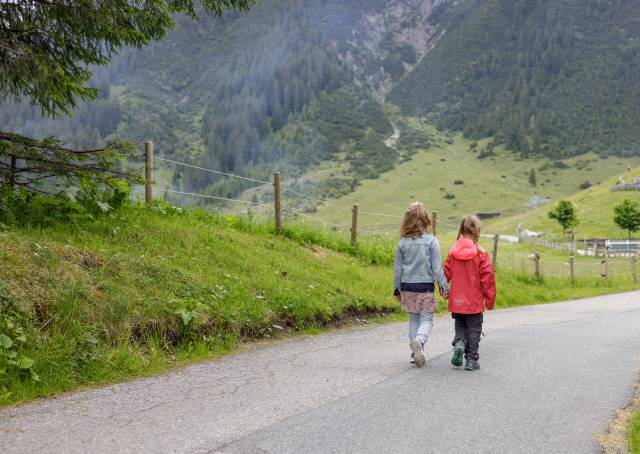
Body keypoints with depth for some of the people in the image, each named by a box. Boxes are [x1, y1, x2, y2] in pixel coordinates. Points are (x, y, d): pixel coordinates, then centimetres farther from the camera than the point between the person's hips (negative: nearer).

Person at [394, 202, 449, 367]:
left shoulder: (402, 242, -1)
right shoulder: (431, 240, -8)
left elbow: (397, 268, 4)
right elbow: (437, 267, -8)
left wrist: (397, 289, 14)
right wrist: (444, 286, 0)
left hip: (407, 286, 3)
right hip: (426, 286, -3)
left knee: (413, 319, 14)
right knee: (426, 319, 5)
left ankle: (415, 353, 13)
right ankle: (419, 340, -23)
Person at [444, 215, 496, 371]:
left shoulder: (452, 252, -2)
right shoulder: (481, 254, -11)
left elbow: (446, 274, 3)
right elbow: (487, 278, -9)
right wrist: (490, 299, 0)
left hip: (456, 301, 3)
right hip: (474, 302, -3)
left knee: (460, 327, 19)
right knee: (474, 330, 9)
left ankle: (459, 343, -8)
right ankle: (471, 360, 9)